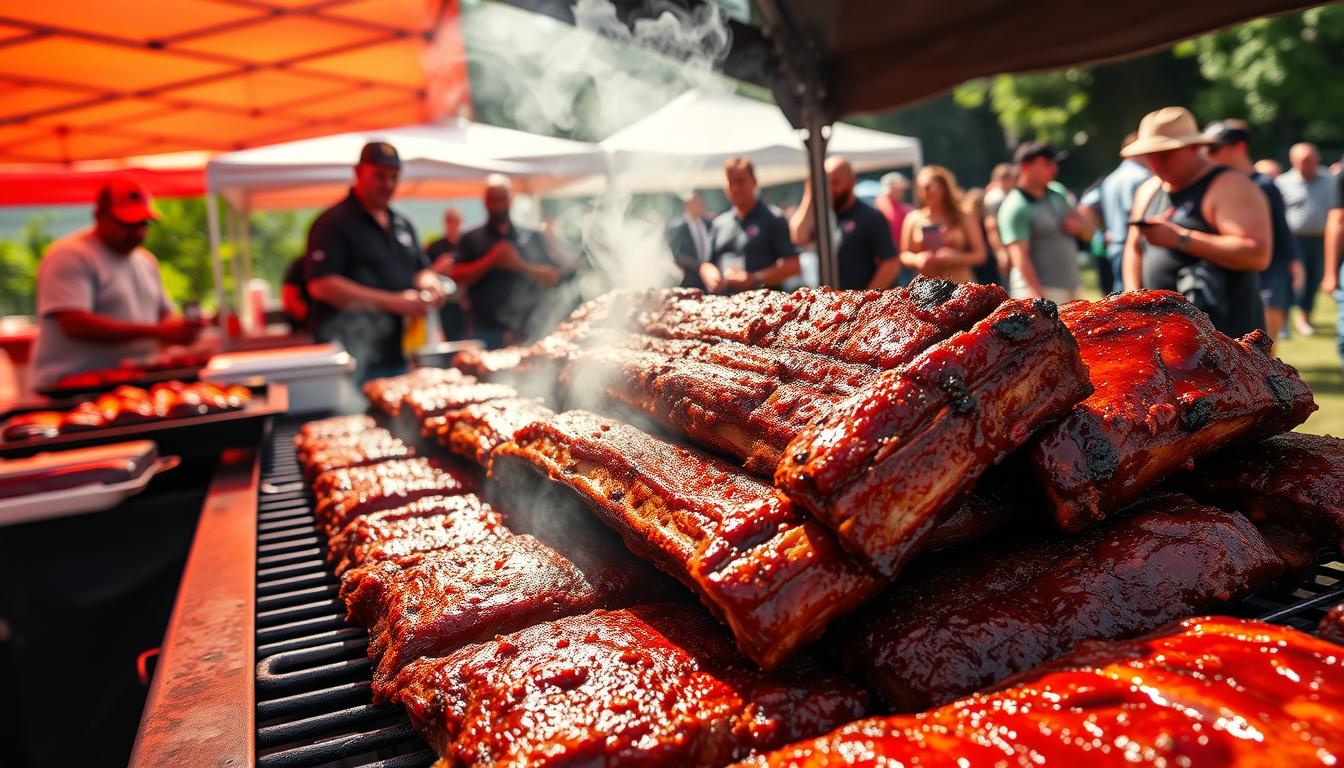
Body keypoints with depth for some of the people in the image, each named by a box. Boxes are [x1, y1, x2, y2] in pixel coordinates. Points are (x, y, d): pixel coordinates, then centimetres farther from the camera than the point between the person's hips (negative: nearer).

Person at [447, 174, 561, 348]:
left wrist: (520, 265, -9)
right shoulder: (471, 239, 11)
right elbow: (456, 277, 0)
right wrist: (491, 260, -11)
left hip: (526, 332, 1)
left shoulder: (533, 238, 13)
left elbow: (553, 277, 7)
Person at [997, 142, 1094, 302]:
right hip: (1040, 290, -9)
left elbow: (1088, 232, 21)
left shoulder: (1057, 196, 13)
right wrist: (1039, 297, -29)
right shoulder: (1015, 207, -14)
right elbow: (1019, 257, -22)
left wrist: (1079, 226, -4)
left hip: (1072, 287, 9)